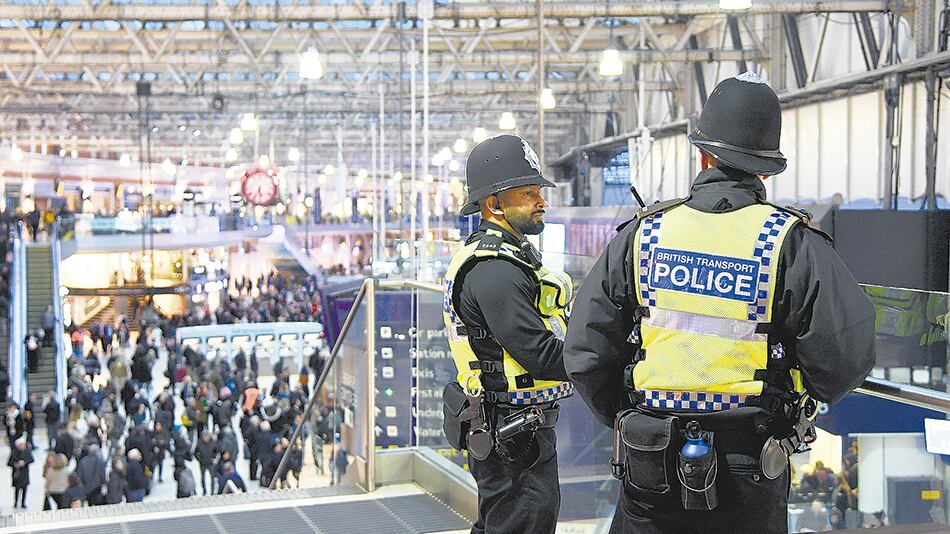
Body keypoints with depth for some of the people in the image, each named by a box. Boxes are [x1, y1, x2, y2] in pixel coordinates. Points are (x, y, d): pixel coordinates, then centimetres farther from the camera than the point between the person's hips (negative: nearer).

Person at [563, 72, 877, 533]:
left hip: (651, 472, 2)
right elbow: (844, 358, -12)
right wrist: (799, 401, 9)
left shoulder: (642, 235, -2)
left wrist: (622, 418, 17)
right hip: (748, 478, -1)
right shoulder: (794, 244, -9)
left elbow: (585, 353, 0)